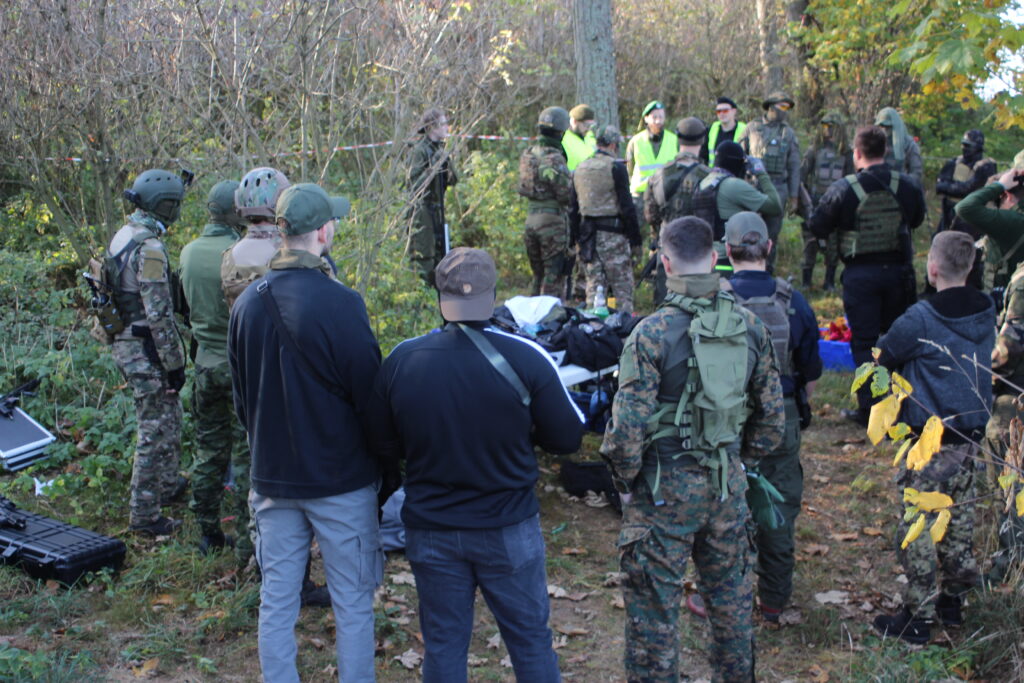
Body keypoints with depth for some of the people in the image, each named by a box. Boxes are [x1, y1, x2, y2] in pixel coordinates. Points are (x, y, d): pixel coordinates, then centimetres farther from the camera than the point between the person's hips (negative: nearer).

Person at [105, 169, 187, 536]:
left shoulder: (122, 236, 10)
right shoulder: (149, 248, -21)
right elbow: (159, 314, -23)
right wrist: (174, 364, -17)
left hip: (123, 341, 10)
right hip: (145, 350, -10)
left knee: (169, 417, 24)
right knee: (155, 431, -1)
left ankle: (167, 487, 38)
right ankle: (143, 514, 8)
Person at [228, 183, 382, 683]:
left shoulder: (247, 303, 1)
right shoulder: (339, 302, -20)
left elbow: (241, 396, 11)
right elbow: (369, 393, -14)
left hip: (272, 477, 6)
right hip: (340, 478, -5)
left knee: (277, 597, 14)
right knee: (352, 603, 8)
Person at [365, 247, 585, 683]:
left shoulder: (400, 361, -10)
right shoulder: (524, 358, -17)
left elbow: (383, 447, 1)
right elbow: (567, 438, -7)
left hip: (431, 530, 2)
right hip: (508, 529, -2)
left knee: (443, 644, 15)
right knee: (530, 639, 14)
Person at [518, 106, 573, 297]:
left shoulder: (527, 155, 7)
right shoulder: (554, 158, -16)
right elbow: (566, 194, -15)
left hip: (530, 218, 7)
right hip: (552, 219, -7)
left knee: (538, 274, 18)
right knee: (554, 274, 0)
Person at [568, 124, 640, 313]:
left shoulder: (580, 168, 11)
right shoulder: (616, 168, -10)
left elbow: (573, 208, 14)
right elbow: (626, 206, -12)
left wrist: (576, 237, 19)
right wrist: (635, 237, -6)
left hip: (588, 232, 6)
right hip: (613, 233, -6)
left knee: (594, 283, 11)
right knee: (622, 285, 0)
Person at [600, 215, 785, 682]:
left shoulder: (653, 332, -17)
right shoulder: (749, 327, 0)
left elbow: (629, 424, -18)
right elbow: (772, 413, 7)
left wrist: (625, 482, -3)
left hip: (666, 488, -5)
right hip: (728, 486, 5)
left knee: (654, 605, 7)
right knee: (730, 593, 21)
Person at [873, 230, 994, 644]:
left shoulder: (921, 319, -19)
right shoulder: (986, 315, 2)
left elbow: (883, 357, -7)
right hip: (972, 437, 7)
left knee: (918, 525, 2)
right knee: (959, 518, 19)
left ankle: (917, 618, 7)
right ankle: (953, 601, 32)